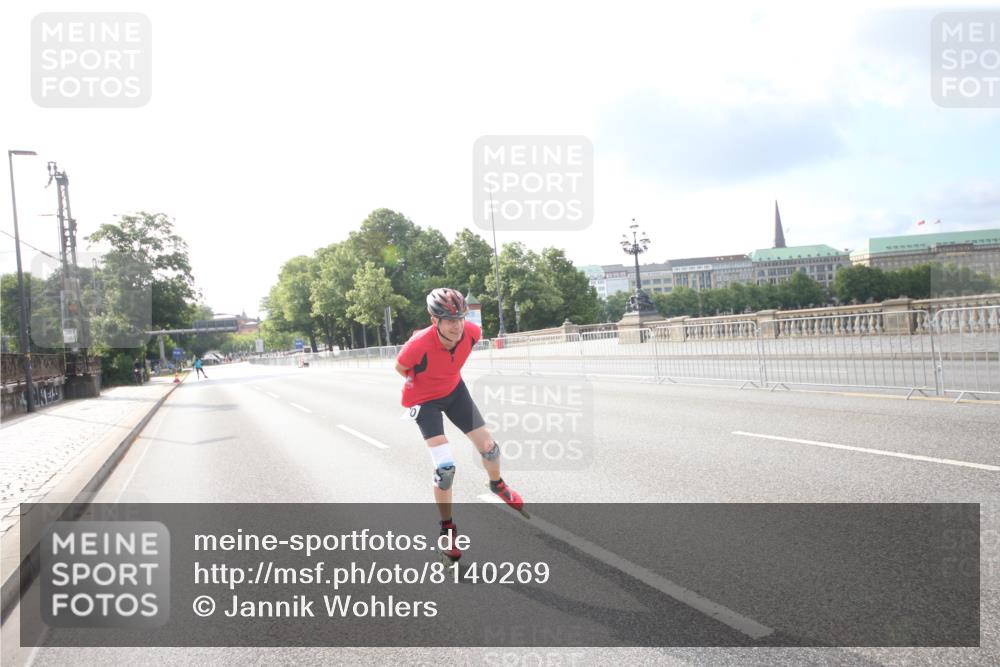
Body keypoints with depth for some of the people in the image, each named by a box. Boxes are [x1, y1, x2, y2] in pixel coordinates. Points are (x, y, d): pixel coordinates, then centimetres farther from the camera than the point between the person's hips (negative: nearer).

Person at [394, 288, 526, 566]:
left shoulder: (471, 332, -25)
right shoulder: (419, 344, -37)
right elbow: (400, 367, -15)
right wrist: (422, 383, 2)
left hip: (454, 390, 4)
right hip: (424, 400, -4)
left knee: (489, 447, 5)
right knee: (445, 467, -15)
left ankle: (497, 485, 41)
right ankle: (447, 529, 9)